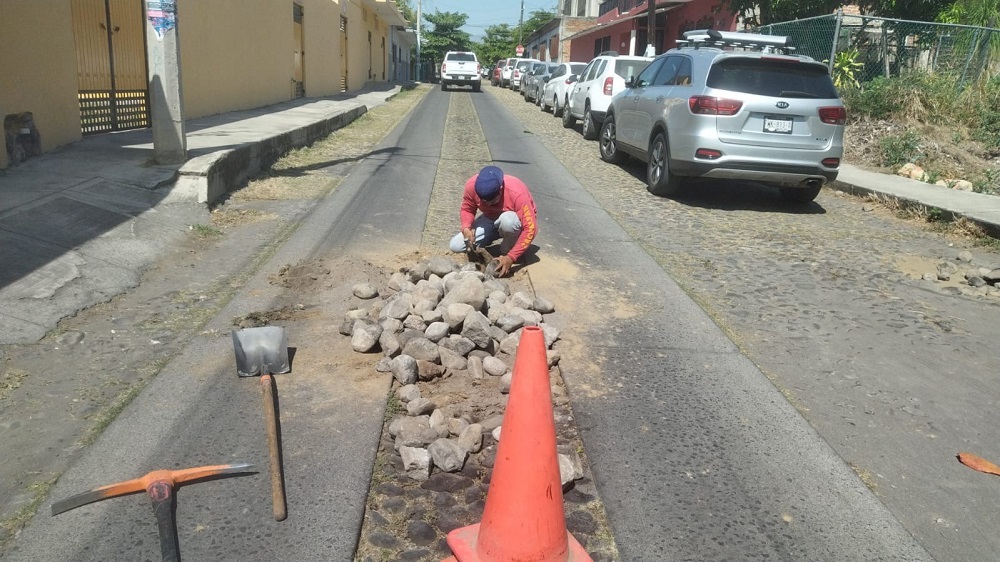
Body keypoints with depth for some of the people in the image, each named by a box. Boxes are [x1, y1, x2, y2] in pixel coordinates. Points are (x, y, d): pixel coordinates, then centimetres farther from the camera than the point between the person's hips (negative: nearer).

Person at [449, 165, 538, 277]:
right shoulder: (472, 185, -24)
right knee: (455, 245, -12)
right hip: (490, 220, 4)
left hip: (517, 223, -4)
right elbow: (467, 209, -7)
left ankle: (507, 252, -11)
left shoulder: (517, 193, -35)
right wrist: (466, 228, -29)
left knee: (507, 220, -41)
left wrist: (511, 257, -40)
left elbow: (530, 228, -35)